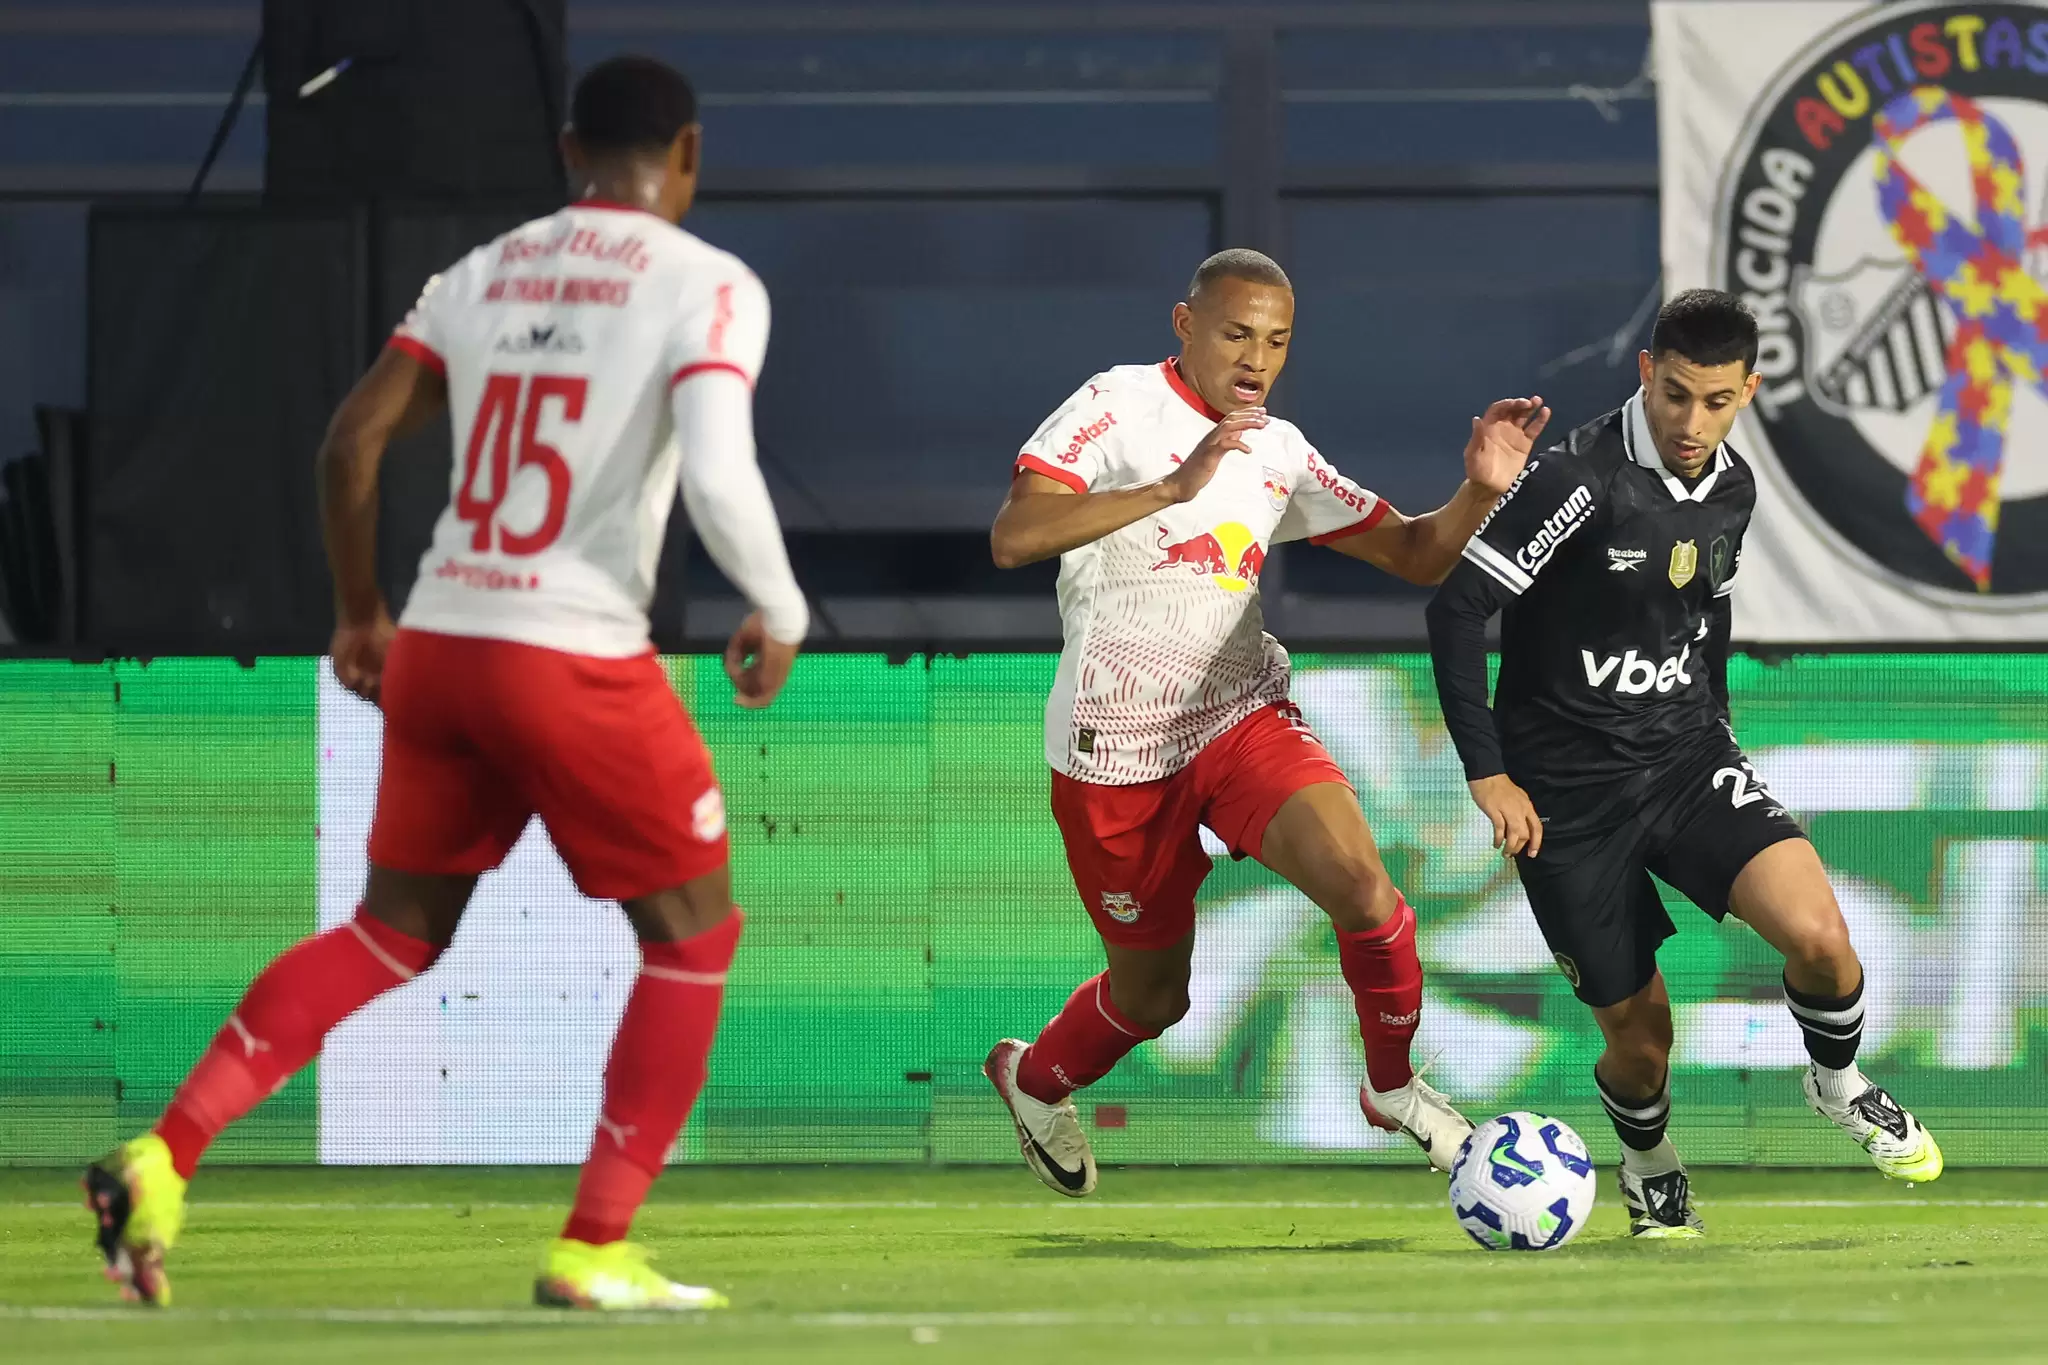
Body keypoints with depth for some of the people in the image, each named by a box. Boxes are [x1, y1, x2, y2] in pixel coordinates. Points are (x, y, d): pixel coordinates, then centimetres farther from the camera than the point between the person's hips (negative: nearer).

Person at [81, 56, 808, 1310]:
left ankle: (166, 1156, 3)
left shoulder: (487, 272, 12)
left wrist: (360, 615, 22)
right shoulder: (708, 286, -5)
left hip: (437, 643, 6)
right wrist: (781, 615, -1)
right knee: (693, 933, 12)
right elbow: (718, 476, -18)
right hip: (578, 661, -6)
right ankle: (595, 1252, 8)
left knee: (393, 933, 18)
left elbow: (354, 438, 9)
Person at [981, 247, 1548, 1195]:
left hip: (1243, 716, 4)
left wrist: (1482, 491, -10)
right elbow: (1013, 538, -25)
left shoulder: (1279, 452, 7)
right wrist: (1173, 488, -33)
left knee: (1355, 873, -25)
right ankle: (1035, 1076, 42)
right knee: (1152, 993, 9)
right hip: (1117, 749, -4)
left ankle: (1394, 1087, -3)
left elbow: (1413, 556, 11)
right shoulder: (1120, 406, -11)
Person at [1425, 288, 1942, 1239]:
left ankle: (1838, 1084, 12)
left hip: (1688, 761, 4)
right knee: (1639, 1031, 1)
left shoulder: (1732, 487, 3)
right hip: (1568, 793, -4)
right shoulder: (1580, 480, -19)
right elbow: (1456, 606, -18)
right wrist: (1488, 774, -18)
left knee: (1818, 935, -19)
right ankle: (1647, 1164, 36)